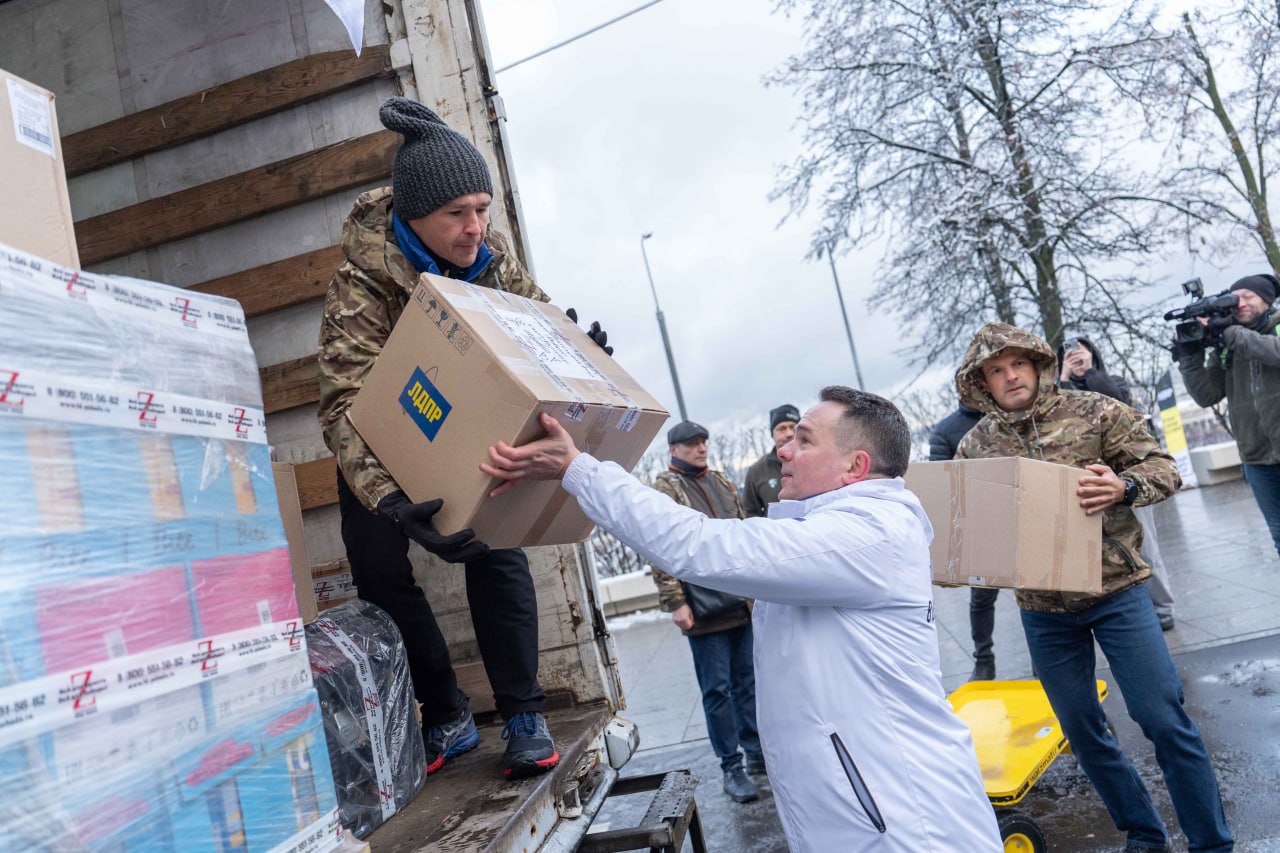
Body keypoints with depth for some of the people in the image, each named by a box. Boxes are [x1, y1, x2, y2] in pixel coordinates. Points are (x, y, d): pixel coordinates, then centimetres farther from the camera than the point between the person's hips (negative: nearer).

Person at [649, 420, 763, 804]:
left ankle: (756, 751, 29)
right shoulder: (665, 490, -7)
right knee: (717, 689, 3)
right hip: (704, 609, -6)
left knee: (748, 680, 15)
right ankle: (730, 766, 14)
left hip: (742, 601, 6)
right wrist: (675, 603, -16)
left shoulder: (720, 482, 14)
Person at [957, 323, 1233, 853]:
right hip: (1043, 610, 3)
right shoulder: (974, 446, 0)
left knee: (1163, 719, 0)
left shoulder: (1096, 413, -6)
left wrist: (1122, 487, -26)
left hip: (1114, 592, -2)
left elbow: (1164, 468, -5)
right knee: (1082, 731, 12)